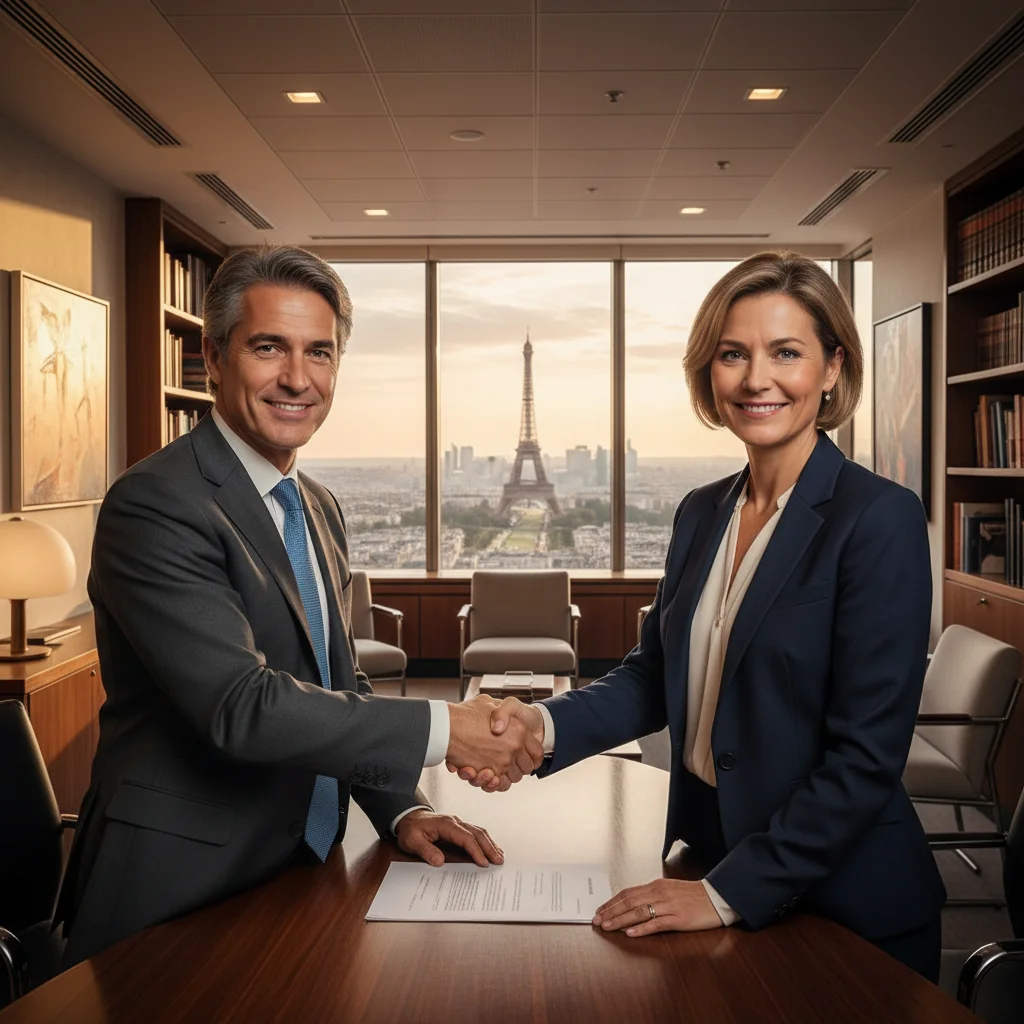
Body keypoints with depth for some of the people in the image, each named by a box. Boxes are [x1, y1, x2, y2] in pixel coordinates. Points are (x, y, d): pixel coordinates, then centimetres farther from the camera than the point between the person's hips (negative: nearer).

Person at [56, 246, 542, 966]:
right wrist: (442, 729, -24)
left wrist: (402, 808, 0)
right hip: (181, 893, -7)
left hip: (301, 872, 8)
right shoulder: (154, 505, -19)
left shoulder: (321, 510, 9)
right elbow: (242, 705, -27)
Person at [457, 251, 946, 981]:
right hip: (709, 852, 6)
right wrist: (545, 725, -11)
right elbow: (657, 674, 7)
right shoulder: (701, 512, 4)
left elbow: (868, 753, -20)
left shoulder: (881, 518, -18)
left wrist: (730, 894, -19)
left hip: (844, 906, -6)